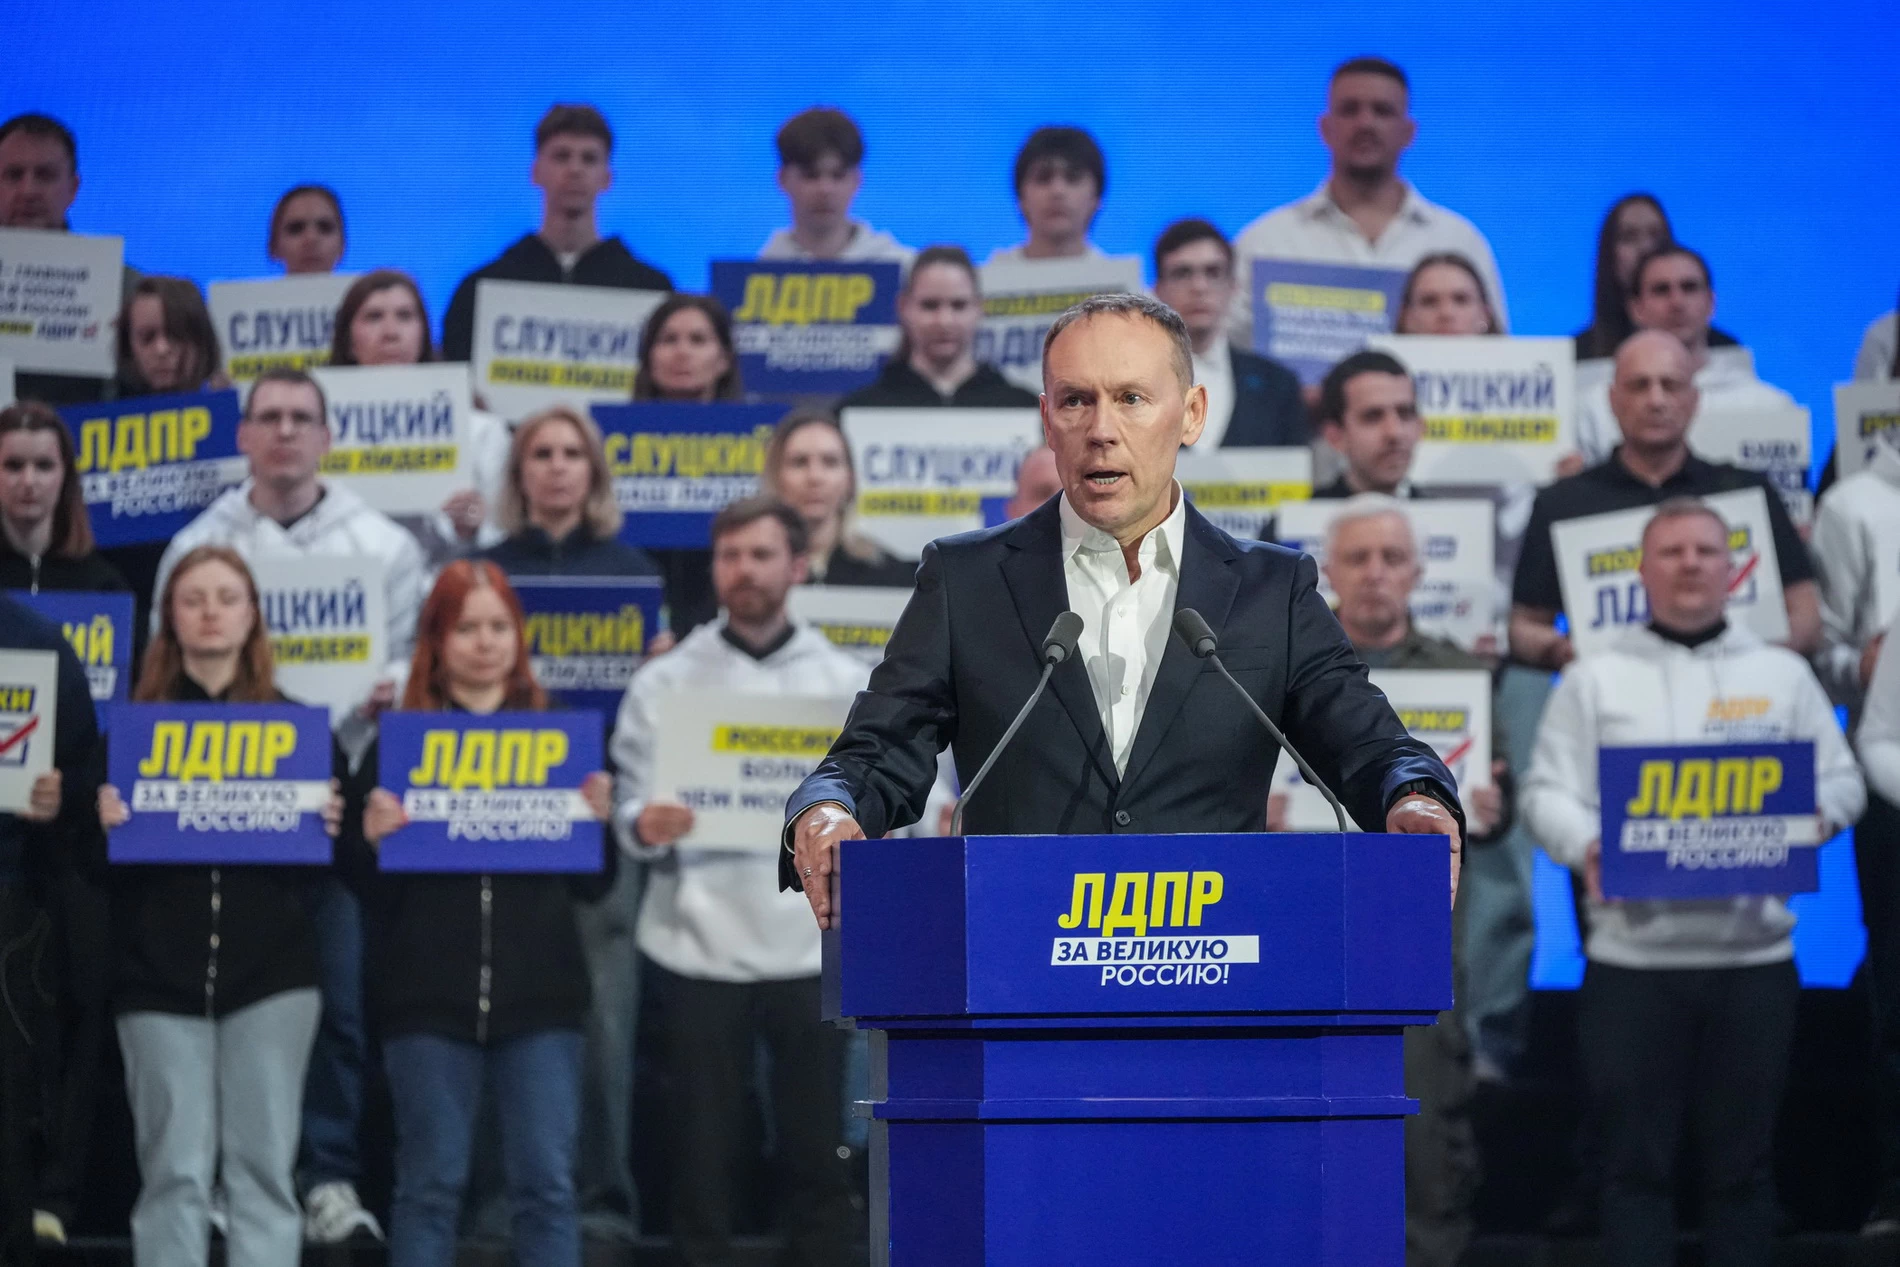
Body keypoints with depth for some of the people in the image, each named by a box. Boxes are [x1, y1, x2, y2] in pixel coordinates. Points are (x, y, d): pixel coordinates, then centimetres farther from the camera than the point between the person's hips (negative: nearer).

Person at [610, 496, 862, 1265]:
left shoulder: (847, 682, 9)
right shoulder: (663, 683, 6)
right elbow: (631, 811, 0)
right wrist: (646, 826, -22)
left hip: (813, 945, 1)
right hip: (699, 946, -1)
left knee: (817, 1153, 4)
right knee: (703, 1153, 3)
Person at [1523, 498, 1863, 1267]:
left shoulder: (1783, 676, 13)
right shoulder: (1594, 681, 8)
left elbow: (1840, 780, 10)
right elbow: (1547, 791, 1)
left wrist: (1814, 817, -14)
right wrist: (1586, 846, -21)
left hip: (1754, 954, 1)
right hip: (1632, 957, -1)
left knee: (1742, 1159, 5)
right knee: (1636, 1159, -1)